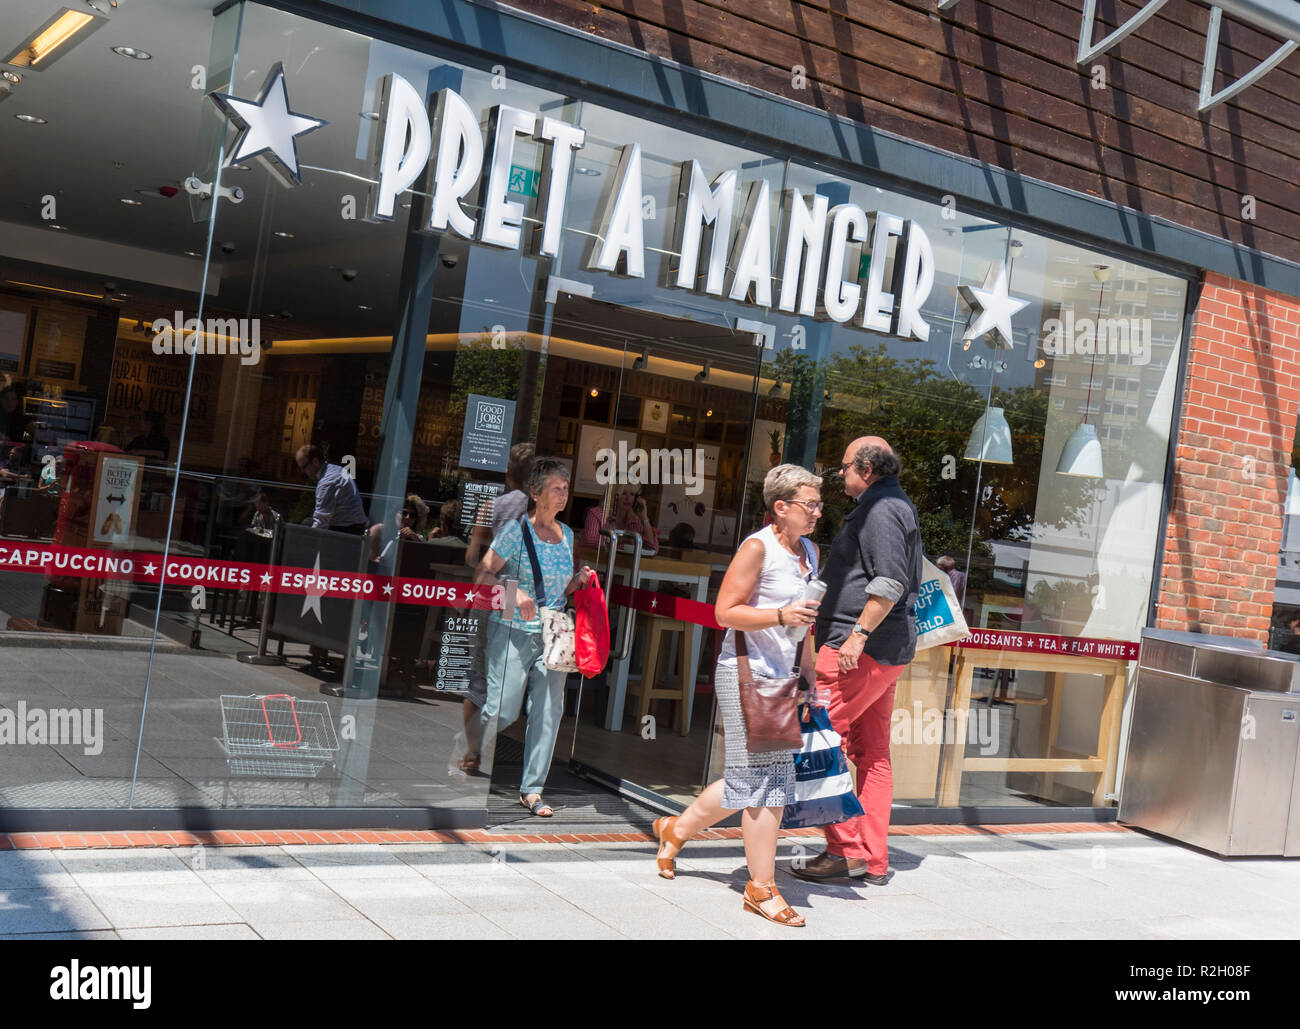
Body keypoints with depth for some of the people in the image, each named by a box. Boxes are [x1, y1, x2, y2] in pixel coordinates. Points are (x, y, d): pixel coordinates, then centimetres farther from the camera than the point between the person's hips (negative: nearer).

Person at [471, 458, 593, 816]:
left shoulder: (566, 534, 13)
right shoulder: (516, 530, -6)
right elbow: (482, 576, -9)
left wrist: (577, 581, 3)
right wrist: (515, 593, -23)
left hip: (552, 635, 6)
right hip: (512, 630, -5)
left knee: (548, 710, 0)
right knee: (501, 710, -7)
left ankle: (532, 789, 9)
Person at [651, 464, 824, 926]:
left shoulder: (809, 552, 14)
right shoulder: (757, 548, -11)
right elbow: (725, 612, -14)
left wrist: (809, 679, 20)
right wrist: (780, 615, -25)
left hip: (780, 677, 8)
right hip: (747, 673, -8)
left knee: (750, 777, 12)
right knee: (765, 778, -6)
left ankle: (675, 829, 33)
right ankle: (761, 888, 3)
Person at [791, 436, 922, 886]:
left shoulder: (879, 510, -12)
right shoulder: (899, 505, 21)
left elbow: (889, 583, -23)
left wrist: (858, 634, -25)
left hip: (860, 648, -11)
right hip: (888, 650, 11)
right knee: (872, 753, 11)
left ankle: (846, 850, -8)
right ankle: (874, 861, 15)